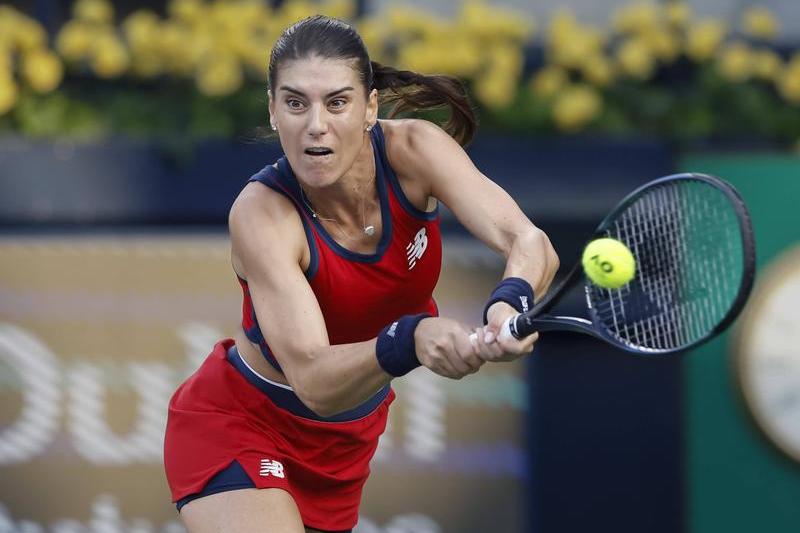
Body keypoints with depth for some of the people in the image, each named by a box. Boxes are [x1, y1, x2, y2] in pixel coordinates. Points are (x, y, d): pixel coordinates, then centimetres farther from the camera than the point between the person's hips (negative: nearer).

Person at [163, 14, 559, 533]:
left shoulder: (413, 150, -20)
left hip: (348, 438, 5)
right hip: (238, 427, -5)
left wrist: (511, 301, -56)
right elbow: (314, 382, -38)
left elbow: (530, 243, -33)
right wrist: (411, 341, -57)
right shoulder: (261, 213, -29)